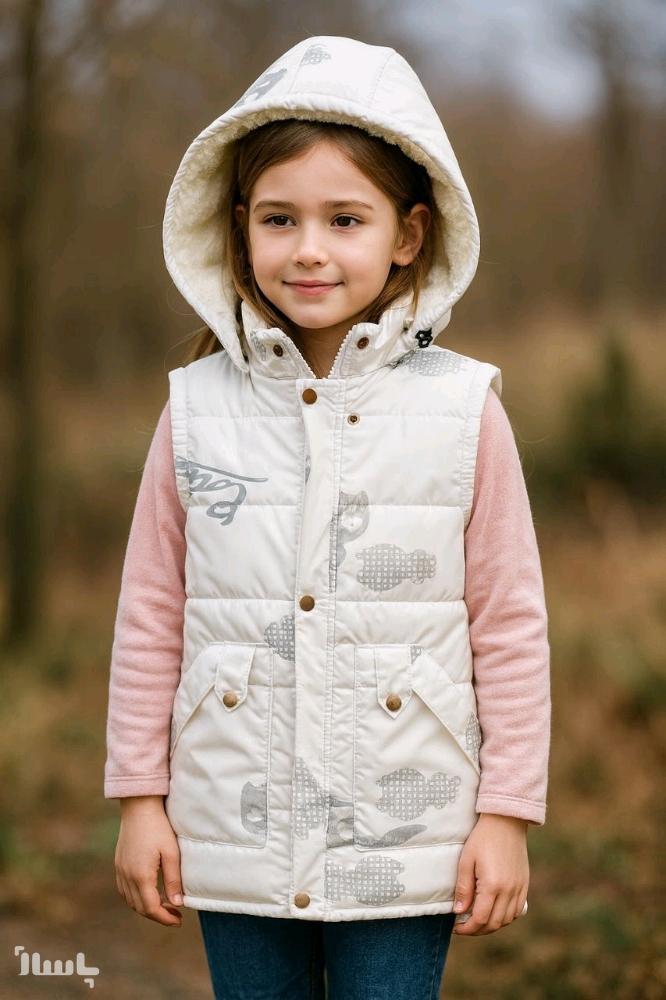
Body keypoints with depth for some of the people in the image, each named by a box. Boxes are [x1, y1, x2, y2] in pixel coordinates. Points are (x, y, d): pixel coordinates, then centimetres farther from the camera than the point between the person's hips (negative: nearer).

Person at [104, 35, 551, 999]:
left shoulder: (463, 410, -4)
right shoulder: (197, 410, -1)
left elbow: (511, 626, -1)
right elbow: (150, 618, 5)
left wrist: (507, 813, -1)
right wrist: (140, 796, 5)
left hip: (406, 841, -1)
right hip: (235, 836, 2)